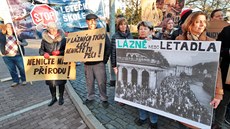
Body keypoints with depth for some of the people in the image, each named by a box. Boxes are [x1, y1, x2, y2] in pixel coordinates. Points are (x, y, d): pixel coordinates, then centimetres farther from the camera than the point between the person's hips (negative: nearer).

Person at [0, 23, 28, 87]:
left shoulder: (17, 35, -2)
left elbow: (26, 43, -7)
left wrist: (21, 43, -27)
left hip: (17, 55, -2)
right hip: (7, 57, 2)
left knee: (21, 68, 8)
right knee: (12, 69, 14)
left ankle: (24, 80, 27)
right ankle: (15, 81, 29)